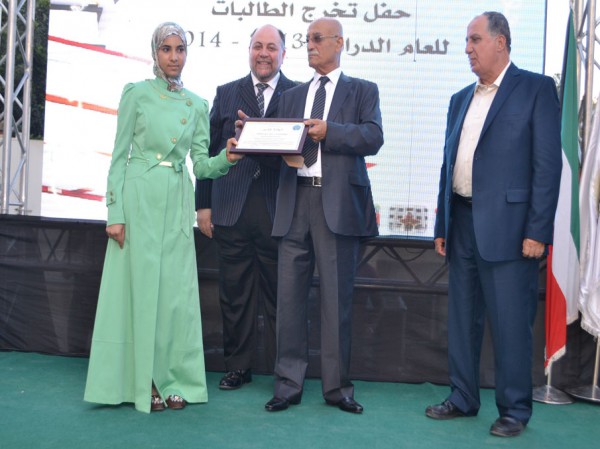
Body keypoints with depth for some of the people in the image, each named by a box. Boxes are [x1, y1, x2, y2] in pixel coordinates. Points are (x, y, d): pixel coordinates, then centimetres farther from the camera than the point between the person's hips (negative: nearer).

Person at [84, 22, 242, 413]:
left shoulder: (197, 105, 12)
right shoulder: (137, 94, 1)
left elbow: (201, 164, 10)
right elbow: (119, 155, -2)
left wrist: (227, 158, -12)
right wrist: (115, 213, -9)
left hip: (178, 203, 4)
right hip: (140, 199, -4)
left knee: (176, 290, 4)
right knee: (141, 286, -2)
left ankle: (172, 379, 15)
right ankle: (142, 381, 9)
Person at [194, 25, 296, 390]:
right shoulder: (226, 94, 13)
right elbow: (210, 151, 11)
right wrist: (204, 204, 6)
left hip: (278, 210, -2)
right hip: (232, 210, 2)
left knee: (279, 295, 4)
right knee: (235, 294, 7)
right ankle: (238, 367, 20)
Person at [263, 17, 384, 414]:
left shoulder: (363, 91, 10)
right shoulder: (292, 96, 22)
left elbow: (373, 137, -6)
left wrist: (329, 131, -17)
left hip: (339, 202, -3)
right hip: (295, 200, 4)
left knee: (337, 296, 1)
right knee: (290, 293, 2)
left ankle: (337, 385, 11)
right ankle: (289, 384, 11)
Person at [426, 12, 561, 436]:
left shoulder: (536, 88, -3)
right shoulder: (461, 99, 16)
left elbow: (548, 163, -9)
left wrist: (538, 230, -14)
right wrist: (442, 225, 13)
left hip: (507, 226, -6)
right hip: (462, 223, 7)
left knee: (511, 321, 0)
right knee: (462, 317, 13)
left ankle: (515, 410, 14)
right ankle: (463, 398, 26)